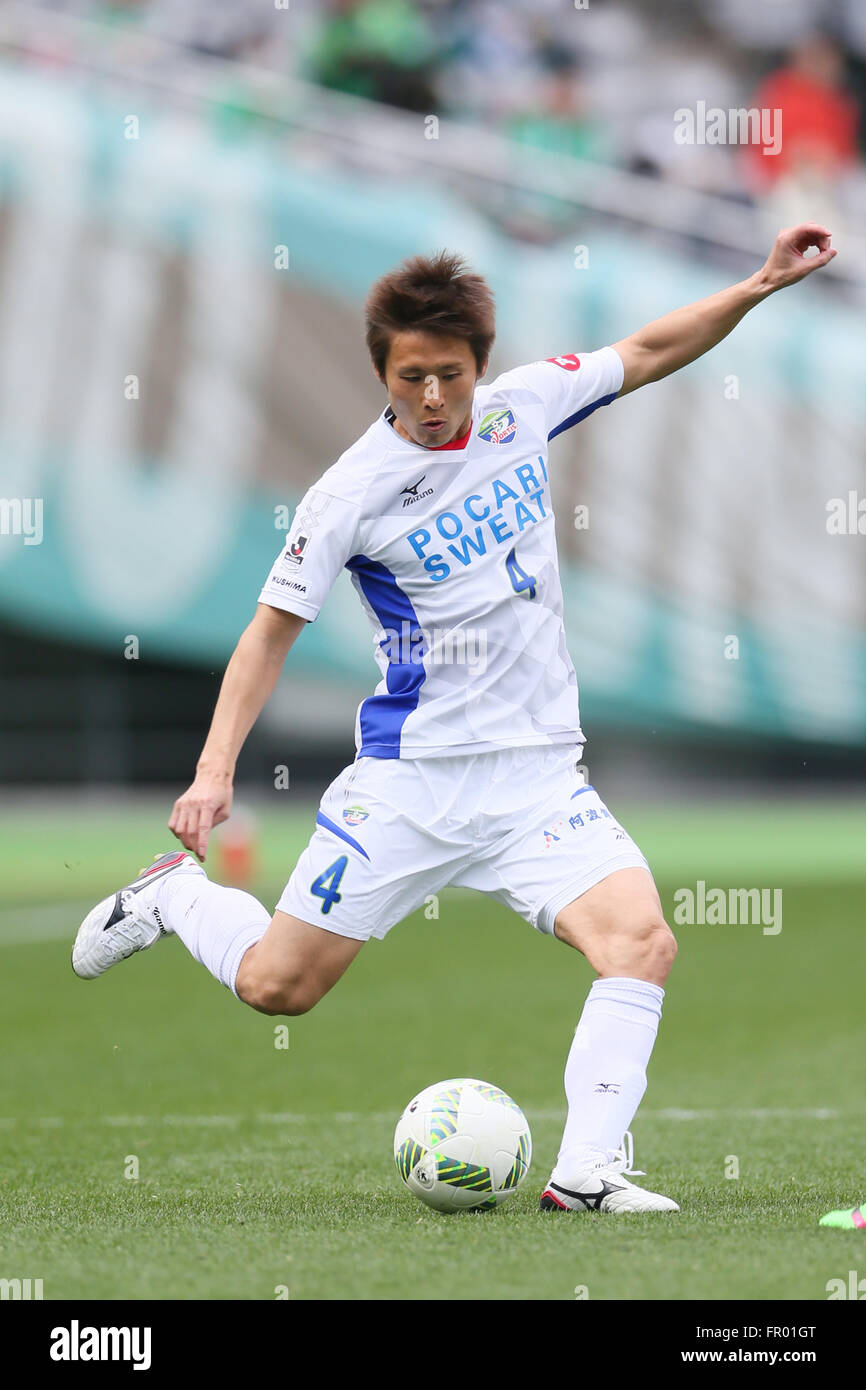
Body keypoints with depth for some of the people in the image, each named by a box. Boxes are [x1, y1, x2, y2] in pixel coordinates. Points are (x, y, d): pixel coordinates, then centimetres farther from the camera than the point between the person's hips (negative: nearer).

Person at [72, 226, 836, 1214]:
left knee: (642, 943, -20)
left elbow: (646, 354, 16)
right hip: (410, 776, -3)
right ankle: (178, 894, 33)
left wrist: (761, 285, 8)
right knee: (275, 985, 2)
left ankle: (587, 1168, -18)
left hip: (539, 775, 3)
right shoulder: (352, 493, -10)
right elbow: (273, 629, -5)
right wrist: (216, 768, -15)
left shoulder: (522, 407, 2)